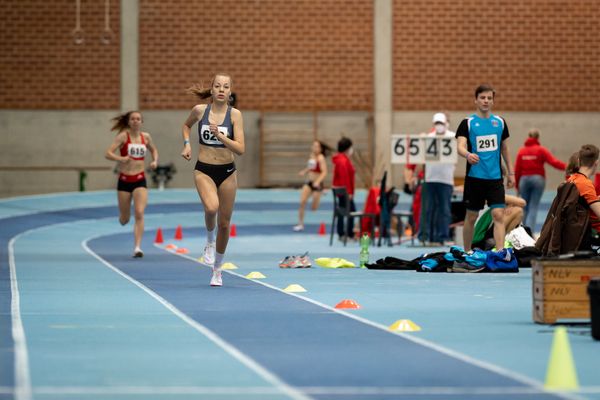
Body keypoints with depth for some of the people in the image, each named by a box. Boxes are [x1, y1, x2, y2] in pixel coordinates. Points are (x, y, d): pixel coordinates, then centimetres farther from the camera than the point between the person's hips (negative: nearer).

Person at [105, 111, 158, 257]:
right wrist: (120, 159, -30)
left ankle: (137, 247, -18)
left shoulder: (146, 137, 5)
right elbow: (108, 153, -12)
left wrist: (155, 161, 4)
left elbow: (154, 150, 25)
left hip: (140, 180, 1)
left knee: (139, 214, -17)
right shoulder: (123, 136, -6)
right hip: (124, 180, -1)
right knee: (124, 219, 9)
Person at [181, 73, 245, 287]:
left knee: (224, 223, 8)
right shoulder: (200, 110, -3)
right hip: (204, 171, -1)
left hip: (227, 172, 1)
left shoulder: (235, 114, -7)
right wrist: (187, 144, 3)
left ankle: (217, 269, 28)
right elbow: (186, 126, 19)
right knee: (211, 207, -31)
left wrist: (220, 136, -25)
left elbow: (240, 149, -13)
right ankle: (209, 241, 0)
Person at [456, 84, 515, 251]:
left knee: (498, 215, -10)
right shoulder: (467, 123, -1)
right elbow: (460, 146, -13)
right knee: (471, 217, 6)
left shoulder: (500, 122, 9)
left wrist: (511, 173, 16)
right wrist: (467, 155, -36)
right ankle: (467, 253, 19)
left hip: (495, 177, 2)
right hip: (474, 177, -2)